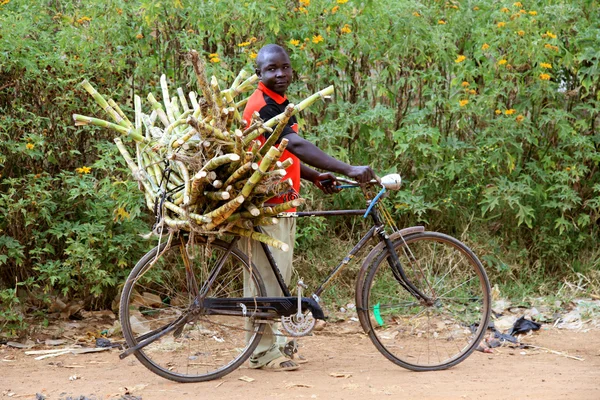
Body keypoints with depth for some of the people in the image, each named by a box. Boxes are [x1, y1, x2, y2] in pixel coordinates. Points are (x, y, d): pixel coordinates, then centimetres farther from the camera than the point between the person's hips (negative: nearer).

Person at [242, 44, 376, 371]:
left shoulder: (278, 104, 16)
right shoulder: (264, 105, -18)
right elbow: (298, 146, -30)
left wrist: (316, 177, 7)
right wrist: (349, 170, -36)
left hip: (282, 202, 10)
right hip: (266, 204, -10)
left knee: (279, 275, 16)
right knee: (267, 276, -6)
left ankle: (273, 341, 26)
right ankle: (264, 352, 0)